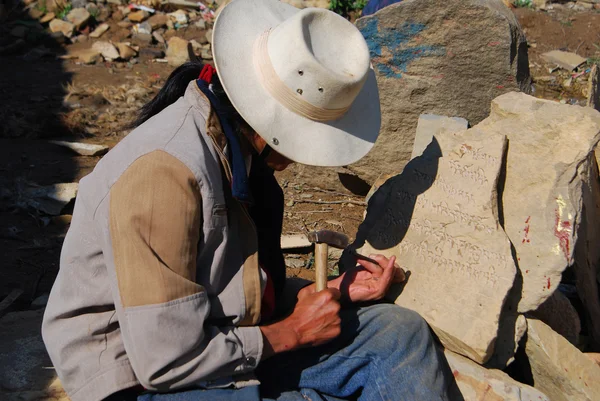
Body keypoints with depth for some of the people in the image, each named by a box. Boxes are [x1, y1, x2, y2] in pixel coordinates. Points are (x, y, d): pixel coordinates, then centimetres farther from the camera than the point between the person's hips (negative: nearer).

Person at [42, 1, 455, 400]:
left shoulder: (239, 146, -1)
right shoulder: (164, 172, -28)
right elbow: (169, 363, -26)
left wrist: (331, 292, -3)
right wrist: (290, 331, -14)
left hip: (229, 347, 8)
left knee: (402, 334, -2)